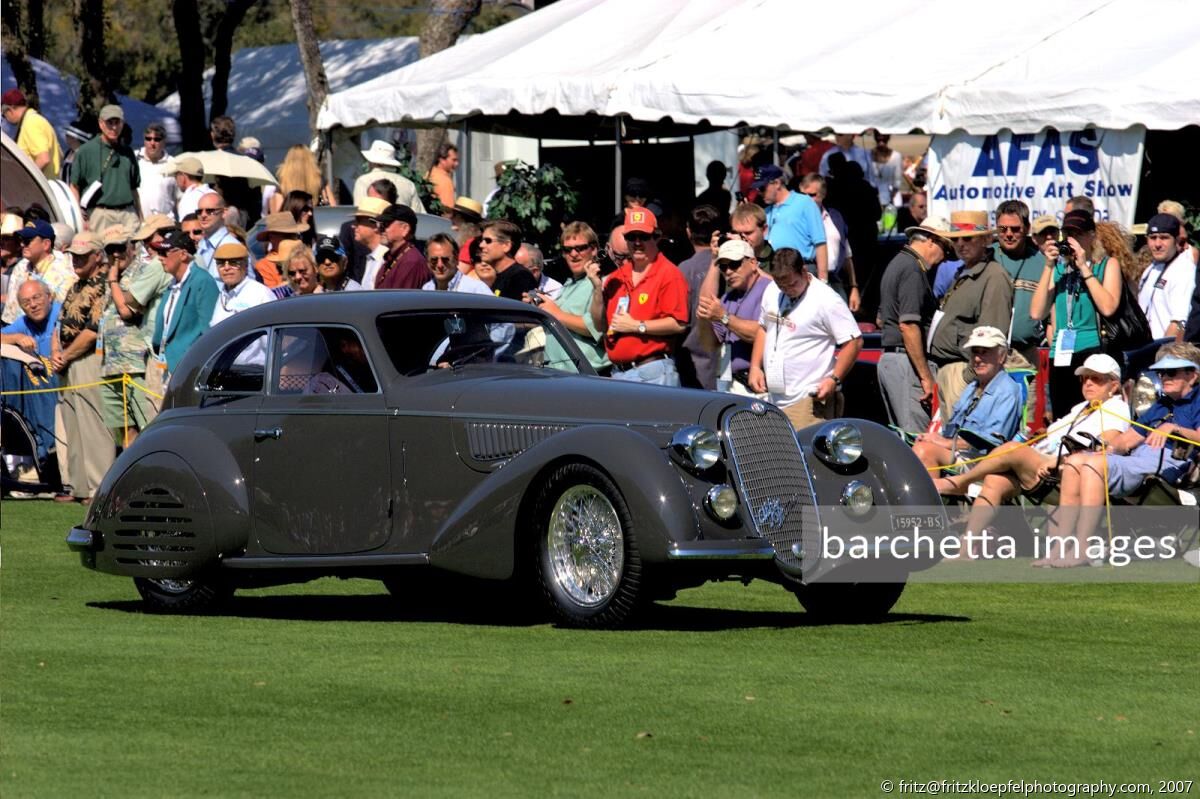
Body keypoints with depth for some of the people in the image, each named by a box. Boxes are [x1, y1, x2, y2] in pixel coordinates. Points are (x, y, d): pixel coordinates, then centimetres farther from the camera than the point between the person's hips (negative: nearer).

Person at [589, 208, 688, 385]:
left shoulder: (669, 274, -4)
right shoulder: (616, 279, 16)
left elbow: (678, 324, -14)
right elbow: (600, 325, 16)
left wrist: (636, 326, -13)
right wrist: (597, 288, 4)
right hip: (618, 374, 7)